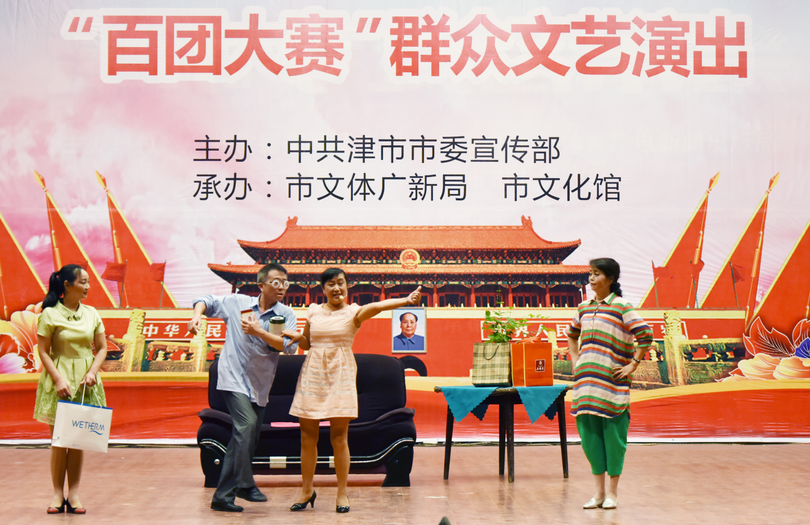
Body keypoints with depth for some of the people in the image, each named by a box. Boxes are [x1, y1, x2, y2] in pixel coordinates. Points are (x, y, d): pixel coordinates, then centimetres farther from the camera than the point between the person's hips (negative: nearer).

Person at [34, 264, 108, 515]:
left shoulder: (91, 313, 6)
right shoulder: (50, 314, -5)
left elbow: (102, 348, 8)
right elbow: (43, 351, -6)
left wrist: (92, 372, -7)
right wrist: (58, 379, -14)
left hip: (85, 381, 3)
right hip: (60, 378, -3)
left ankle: (74, 494, 9)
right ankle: (58, 494, 7)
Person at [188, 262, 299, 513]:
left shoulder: (286, 314, 1)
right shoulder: (237, 303, 2)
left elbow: (290, 346, -13)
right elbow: (207, 301, 15)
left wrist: (259, 332, -19)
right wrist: (197, 314, -6)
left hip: (259, 386, 3)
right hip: (234, 378, -3)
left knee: (246, 439, 8)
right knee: (247, 424, -25)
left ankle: (222, 496, 21)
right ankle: (245, 485, -15)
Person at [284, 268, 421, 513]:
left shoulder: (353, 312, -1)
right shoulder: (313, 311, 9)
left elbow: (376, 306, -20)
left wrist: (405, 300, -39)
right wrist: (297, 337, -3)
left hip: (340, 376, -3)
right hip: (313, 374, 3)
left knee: (339, 437, -3)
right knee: (307, 436, 4)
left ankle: (342, 493, 8)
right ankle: (307, 490, 19)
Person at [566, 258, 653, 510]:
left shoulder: (622, 307, -6)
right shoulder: (583, 307, 13)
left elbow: (646, 335, -11)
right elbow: (572, 335, 28)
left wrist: (632, 365, -12)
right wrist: (574, 361, 17)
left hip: (612, 383, -6)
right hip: (586, 381, 6)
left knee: (613, 435, 1)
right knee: (589, 434, 6)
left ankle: (612, 492, 11)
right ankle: (599, 491, 16)